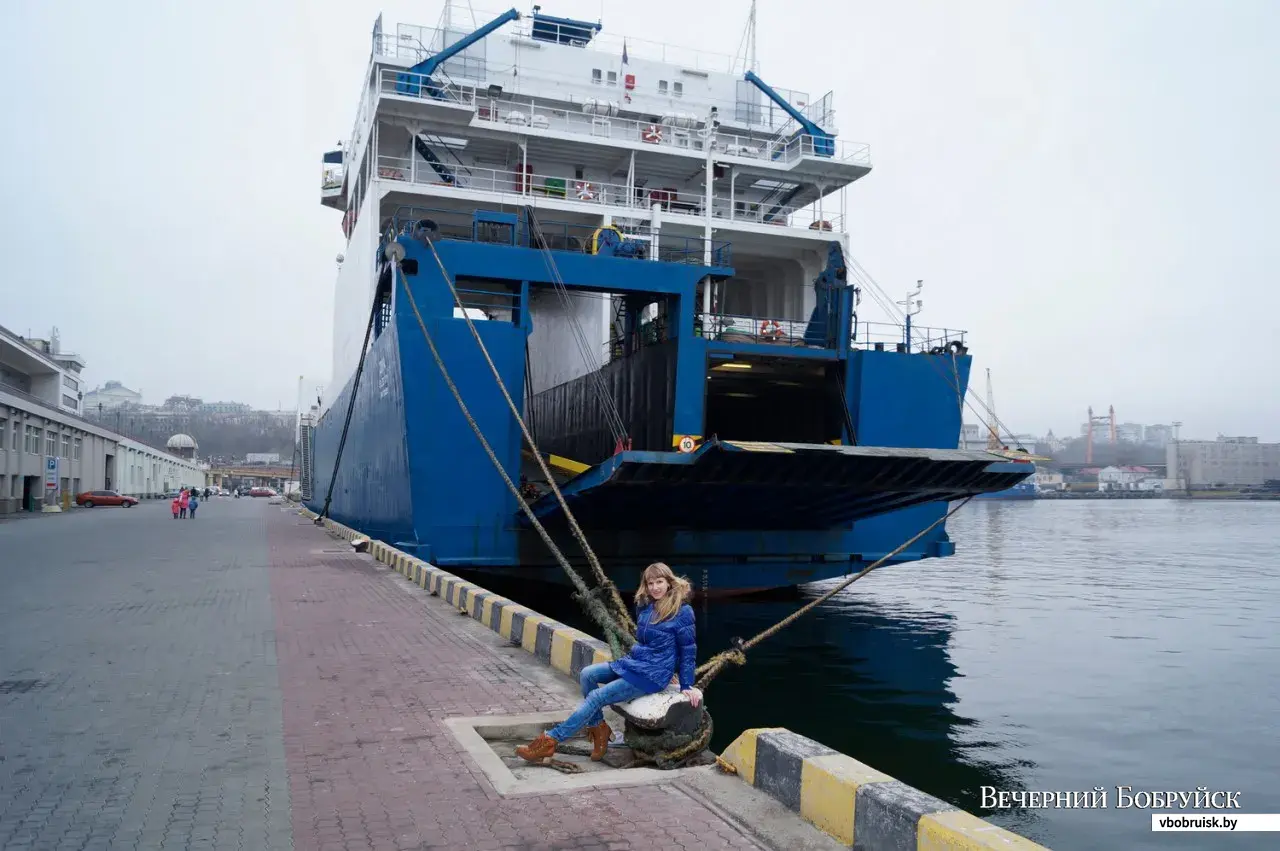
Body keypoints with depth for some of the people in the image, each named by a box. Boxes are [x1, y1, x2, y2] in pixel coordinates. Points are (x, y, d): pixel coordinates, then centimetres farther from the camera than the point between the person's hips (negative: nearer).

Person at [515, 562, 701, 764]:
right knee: (587, 674, -11)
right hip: (633, 662, 8)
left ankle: (550, 741, -13)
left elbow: (688, 649, -7)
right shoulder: (645, 607, 7)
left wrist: (687, 686, -7)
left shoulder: (682, 611, -12)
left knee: (595, 698, -15)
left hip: (652, 675, -8)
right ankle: (598, 729, -5)